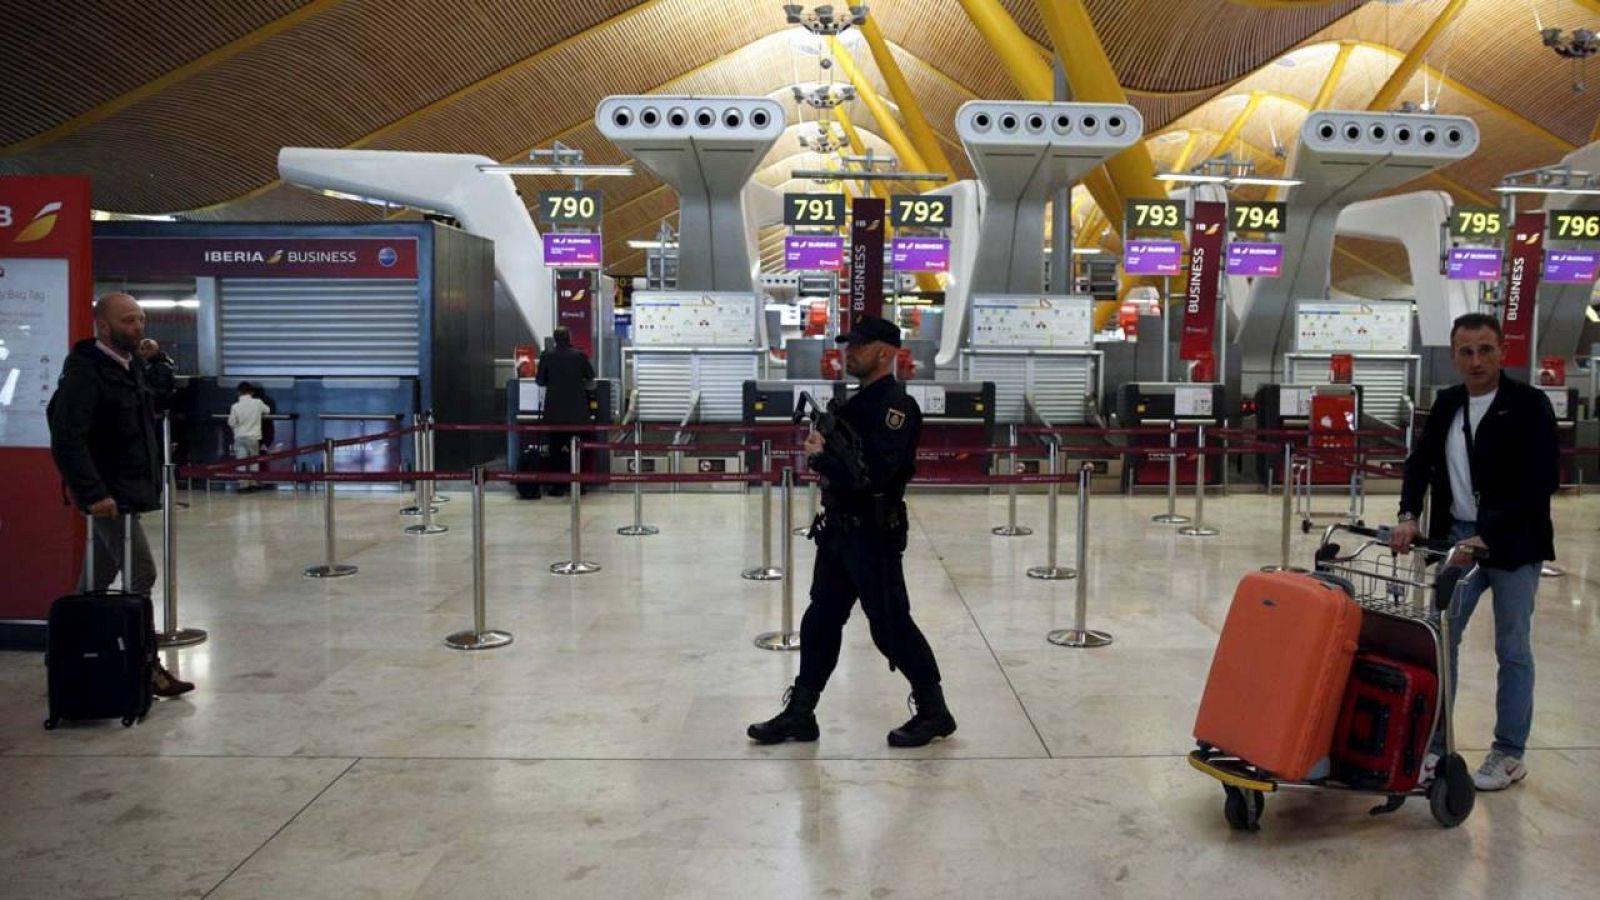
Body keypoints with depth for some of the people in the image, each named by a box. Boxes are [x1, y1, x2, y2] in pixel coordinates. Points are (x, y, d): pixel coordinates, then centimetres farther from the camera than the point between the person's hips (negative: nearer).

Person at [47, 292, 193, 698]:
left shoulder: (132, 365, 13)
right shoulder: (84, 372, -14)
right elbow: (68, 439, -21)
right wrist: (93, 492, -24)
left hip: (131, 488, 9)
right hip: (110, 492, -9)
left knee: (99, 577, 15)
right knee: (140, 573, -9)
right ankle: (147, 666, -3)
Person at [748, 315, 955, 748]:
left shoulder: (895, 405, -16)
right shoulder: (858, 400, 14)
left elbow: (873, 471, -27)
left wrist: (823, 455, -18)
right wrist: (821, 451, 0)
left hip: (874, 534, -9)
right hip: (839, 529, 10)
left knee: (891, 625, 0)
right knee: (820, 620, 12)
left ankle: (934, 712, 16)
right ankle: (800, 712, 21)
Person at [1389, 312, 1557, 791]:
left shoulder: (1529, 404, -10)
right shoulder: (1447, 403, 6)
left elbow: (1542, 481, -17)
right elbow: (1420, 461, 9)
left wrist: (1489, 535, -24)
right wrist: (1409, 515, -8)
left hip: (1512, 545, -5)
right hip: (1458, 538, 5)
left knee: (1512, 649, 6)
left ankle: (1509, 755, 19)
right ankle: (1435, 744, 15)